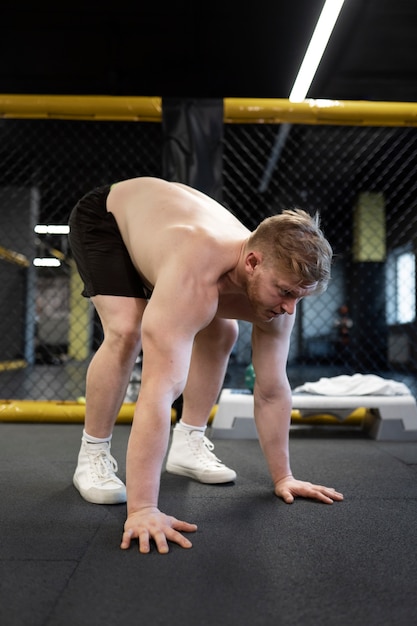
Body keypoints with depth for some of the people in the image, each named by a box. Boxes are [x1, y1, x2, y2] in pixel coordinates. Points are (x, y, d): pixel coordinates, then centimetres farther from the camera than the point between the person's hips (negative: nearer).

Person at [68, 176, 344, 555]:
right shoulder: (195, 278, -47)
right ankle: (93, 457, -7)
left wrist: (282, 477, -9)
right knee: (127, 332, -28)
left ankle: (188, 444, 13)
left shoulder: (273, 280, -24)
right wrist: (142, 509, -51)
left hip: (156, 219, 7)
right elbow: (159, 390, -52)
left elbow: (273, 391, -15)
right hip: (105, 217, -6)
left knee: (221, 334, 1)